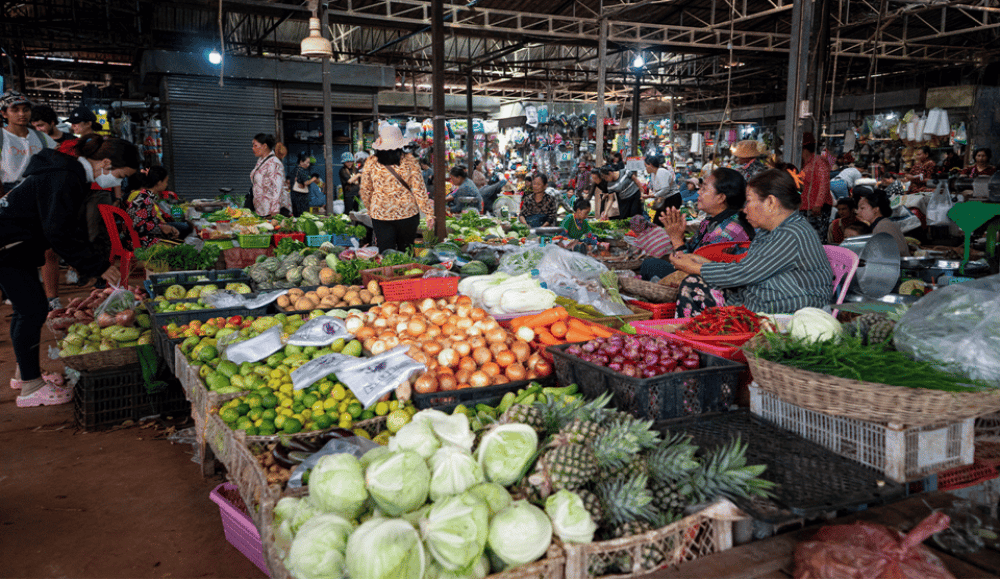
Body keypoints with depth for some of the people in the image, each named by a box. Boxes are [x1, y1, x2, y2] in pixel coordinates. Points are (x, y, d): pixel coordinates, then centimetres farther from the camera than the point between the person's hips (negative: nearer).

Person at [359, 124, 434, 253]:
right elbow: (419, 191, -8)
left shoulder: (370, 163, -5)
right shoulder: (410, 163, -9)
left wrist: (371, 210, 21)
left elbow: (365, 191, 4)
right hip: (408, 213, 0)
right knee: (405, 252, 15)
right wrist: (429, 213, 1)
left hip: (380, 214, 0)